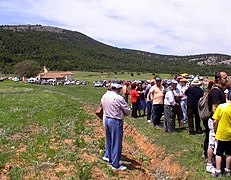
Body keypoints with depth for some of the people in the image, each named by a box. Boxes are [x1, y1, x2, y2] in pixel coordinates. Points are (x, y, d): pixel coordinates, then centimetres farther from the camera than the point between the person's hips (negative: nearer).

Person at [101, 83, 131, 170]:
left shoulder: (104, 96, 1)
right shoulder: (119, 98, -19)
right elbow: (127, 111, -10)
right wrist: (123, 113, 9)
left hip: (107, 119, 8)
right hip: (116, 121, -8)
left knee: (109, 141, 19)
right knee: (116, 143, 2)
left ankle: (110, 160, 33)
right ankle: (115, 165, 10)